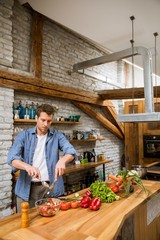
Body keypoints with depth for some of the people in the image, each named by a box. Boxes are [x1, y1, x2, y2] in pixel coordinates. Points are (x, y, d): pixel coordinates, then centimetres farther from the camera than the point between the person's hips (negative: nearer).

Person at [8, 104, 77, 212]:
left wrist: (62, 160, -33)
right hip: (27, 188, 0)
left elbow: (71, 152, -11)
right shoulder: (24, 135, 1)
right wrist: (27, 166, -31)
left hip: (51, 187, 0)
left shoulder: (57, 135, 2)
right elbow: (12, 158, -11)